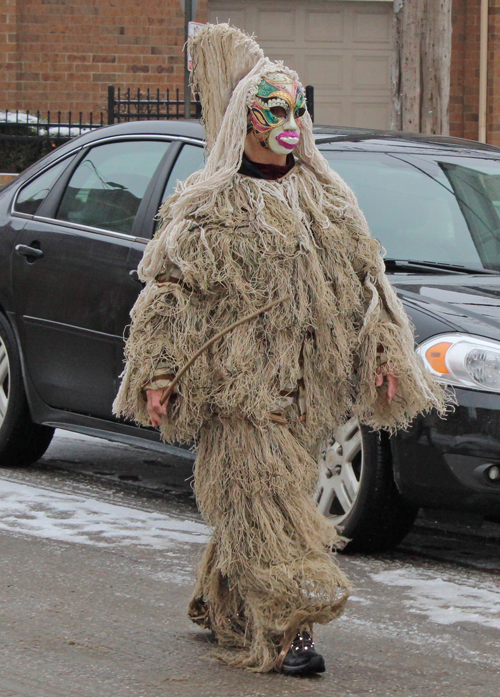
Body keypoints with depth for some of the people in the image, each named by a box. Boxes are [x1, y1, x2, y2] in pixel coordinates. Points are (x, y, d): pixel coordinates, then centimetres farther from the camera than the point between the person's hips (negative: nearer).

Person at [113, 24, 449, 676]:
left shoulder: (325, 198, 12)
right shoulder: (209, 203, -2)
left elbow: (364, 276, 15)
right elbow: (168, 288, -3)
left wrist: (385, 352, 7)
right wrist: (156, 373, -8)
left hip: (303, 380, 5)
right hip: (236, 382, -5)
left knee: (253, 498, 11)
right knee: (262, 494, -10)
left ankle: (222, 607, 27)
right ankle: (284, 628, -11)